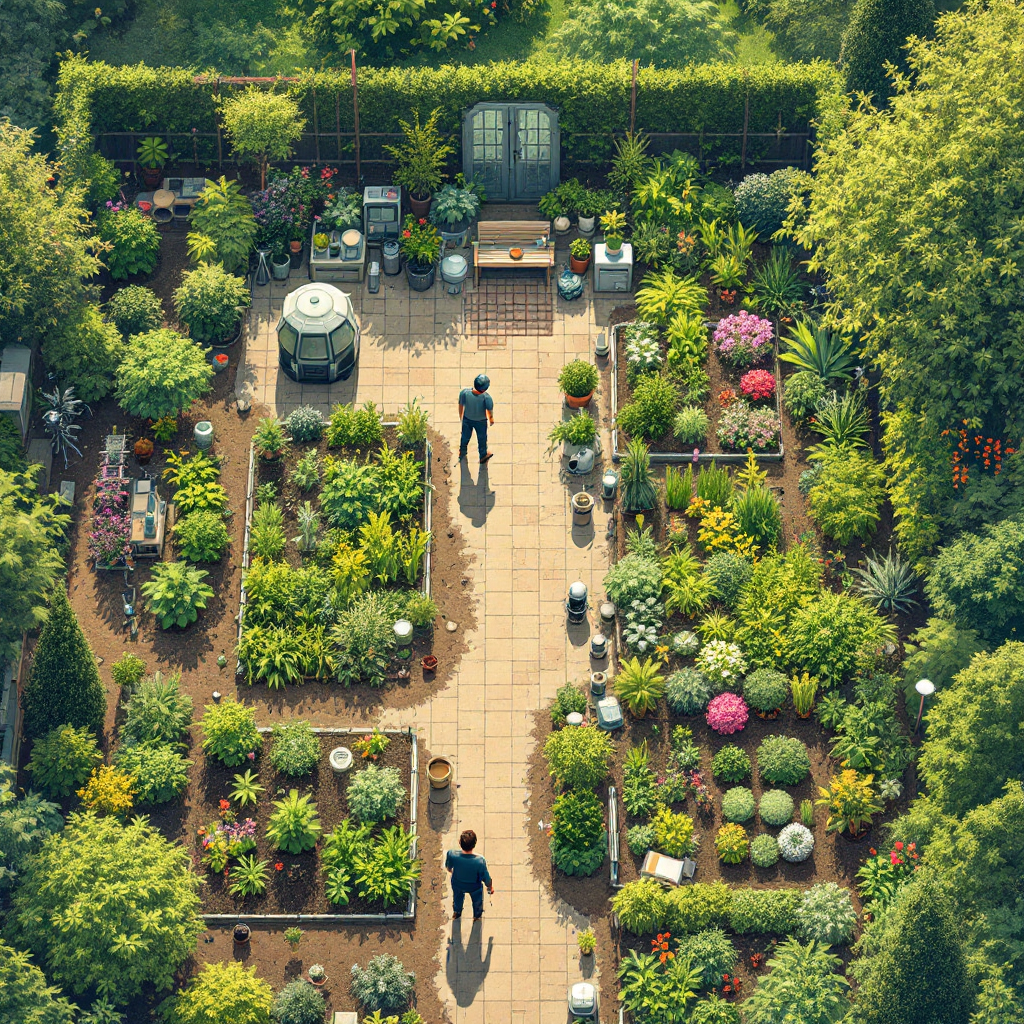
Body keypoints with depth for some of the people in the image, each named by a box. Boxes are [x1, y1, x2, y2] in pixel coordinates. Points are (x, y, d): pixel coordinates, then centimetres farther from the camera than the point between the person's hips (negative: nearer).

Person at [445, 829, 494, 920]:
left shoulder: (452, 854, -37)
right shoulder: (480, 861, -42)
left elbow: (448, 866, -11)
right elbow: (486, 878, -24)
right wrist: (490, 887, -1)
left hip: (457, 884, 2)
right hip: (474, 887, -2)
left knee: (458, 896, 37)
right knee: (477, 899, 33)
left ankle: (457, 912, 65)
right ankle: (477, 915, 61)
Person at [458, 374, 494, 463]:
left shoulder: (464, 392, -33)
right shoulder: (486, 398, -39)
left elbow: (461, 405, -14)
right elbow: (490, 411, -19)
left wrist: (460, 416, 8)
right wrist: (491, 419, 5)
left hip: (467, 419, 2)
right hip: (481, 421, -2)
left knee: (465, 436, 31)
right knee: (482, 438, 27)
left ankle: (462, 452, 56)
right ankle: (483, 455, 50)